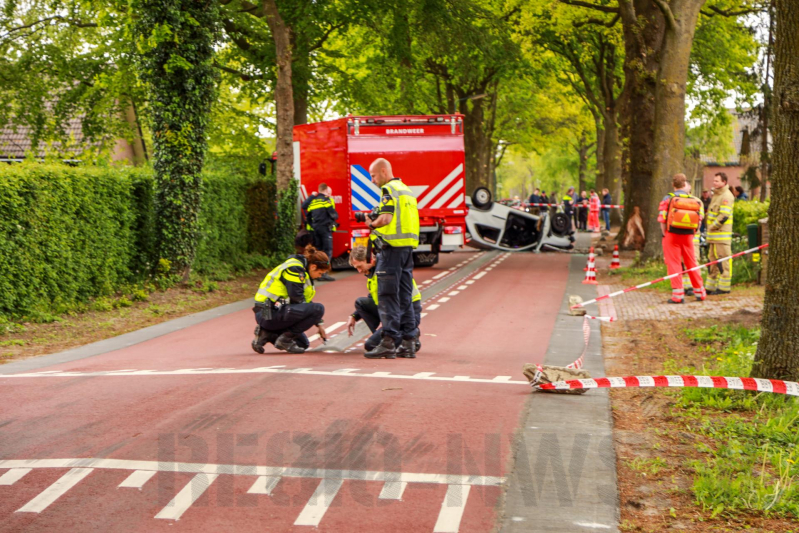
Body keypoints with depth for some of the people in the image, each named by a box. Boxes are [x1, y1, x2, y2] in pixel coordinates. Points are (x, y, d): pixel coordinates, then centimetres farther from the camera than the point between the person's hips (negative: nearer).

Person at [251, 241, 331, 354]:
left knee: (303, 344, 20)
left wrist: (318, 323, 24)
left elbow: (305, 300, 27)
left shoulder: (300, 269, 20)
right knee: (318, 309, -17)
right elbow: (296, 298, -18)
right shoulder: (294, 268, -12)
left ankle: (266, 334, 9)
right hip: (271, 313, -11)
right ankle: (285, 339, -13)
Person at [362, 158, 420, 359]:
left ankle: (389, 341, -10)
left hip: (392, 247, -9)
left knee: (388, 296, -7)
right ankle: (408, 342, 10)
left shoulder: (389, 190, -8)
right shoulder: (407, 190, 20)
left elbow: (386, 218, -19)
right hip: (408, 247, 9)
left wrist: (371, 224, 0)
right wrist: (375, 221, 15)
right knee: (405, 297, 10)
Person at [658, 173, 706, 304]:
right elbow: (699, 221, 2)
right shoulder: (695, 200, 4)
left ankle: (678, 294, -4)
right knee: (692, 263, 13)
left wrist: (665, 234, 0)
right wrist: (692, 233, 13)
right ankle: (700, 293, 21)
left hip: (672, 234, -3)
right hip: (688, 235, 3)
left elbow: (662, 219, -9)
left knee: (673, 264, 1)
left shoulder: (668, 199, -5)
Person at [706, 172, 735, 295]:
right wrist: (709, 228, 15)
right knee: (713, 260, 13)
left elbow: (724, 215, -19)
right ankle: (711, 287, 19)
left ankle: (724, 287, -4)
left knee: (723, 261, -7)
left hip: (722, 234, -10)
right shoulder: (715, 195, 20)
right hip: (714, 235, 10)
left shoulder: (726, 196, -11)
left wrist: (713, 226, -13)